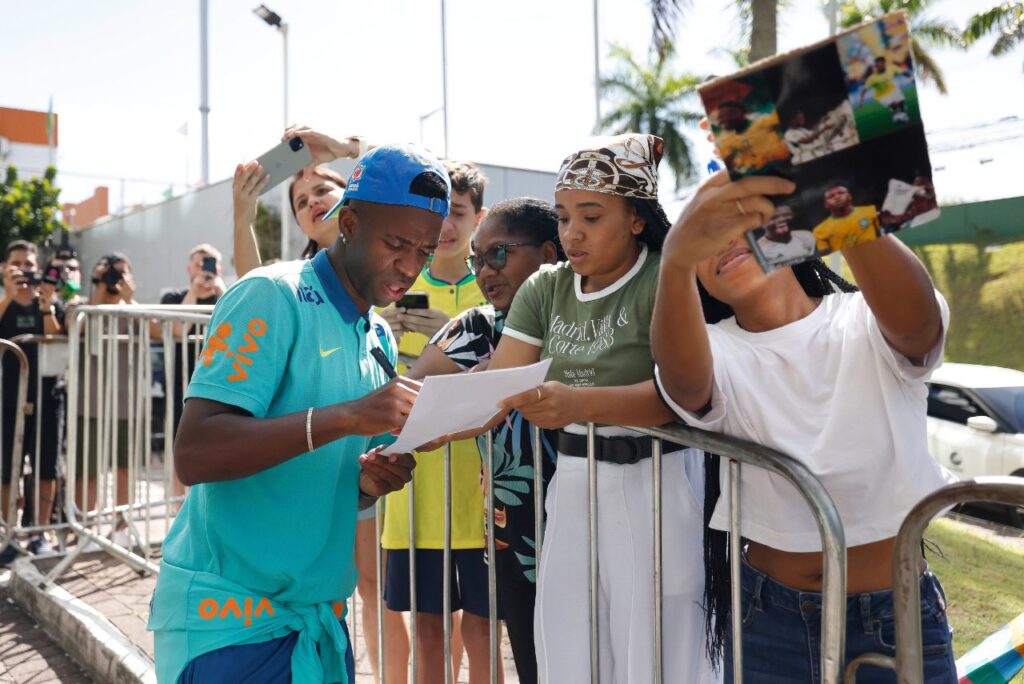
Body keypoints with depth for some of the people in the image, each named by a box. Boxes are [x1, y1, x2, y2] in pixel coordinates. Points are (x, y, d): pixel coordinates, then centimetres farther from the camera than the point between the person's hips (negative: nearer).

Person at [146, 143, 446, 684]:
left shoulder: (380, 340, 8)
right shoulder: (273, 297, -14)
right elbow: (193, 455, -22)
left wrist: (371, 483, -7)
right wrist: (347, 416, -30)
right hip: (230, 618, -7)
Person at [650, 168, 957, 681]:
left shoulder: (871, 325, -9)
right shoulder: (717, 351, -7)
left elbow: (918, 316, -33)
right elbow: (681, 375, -32)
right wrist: (677, 256, -51)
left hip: (899, 618, -1)